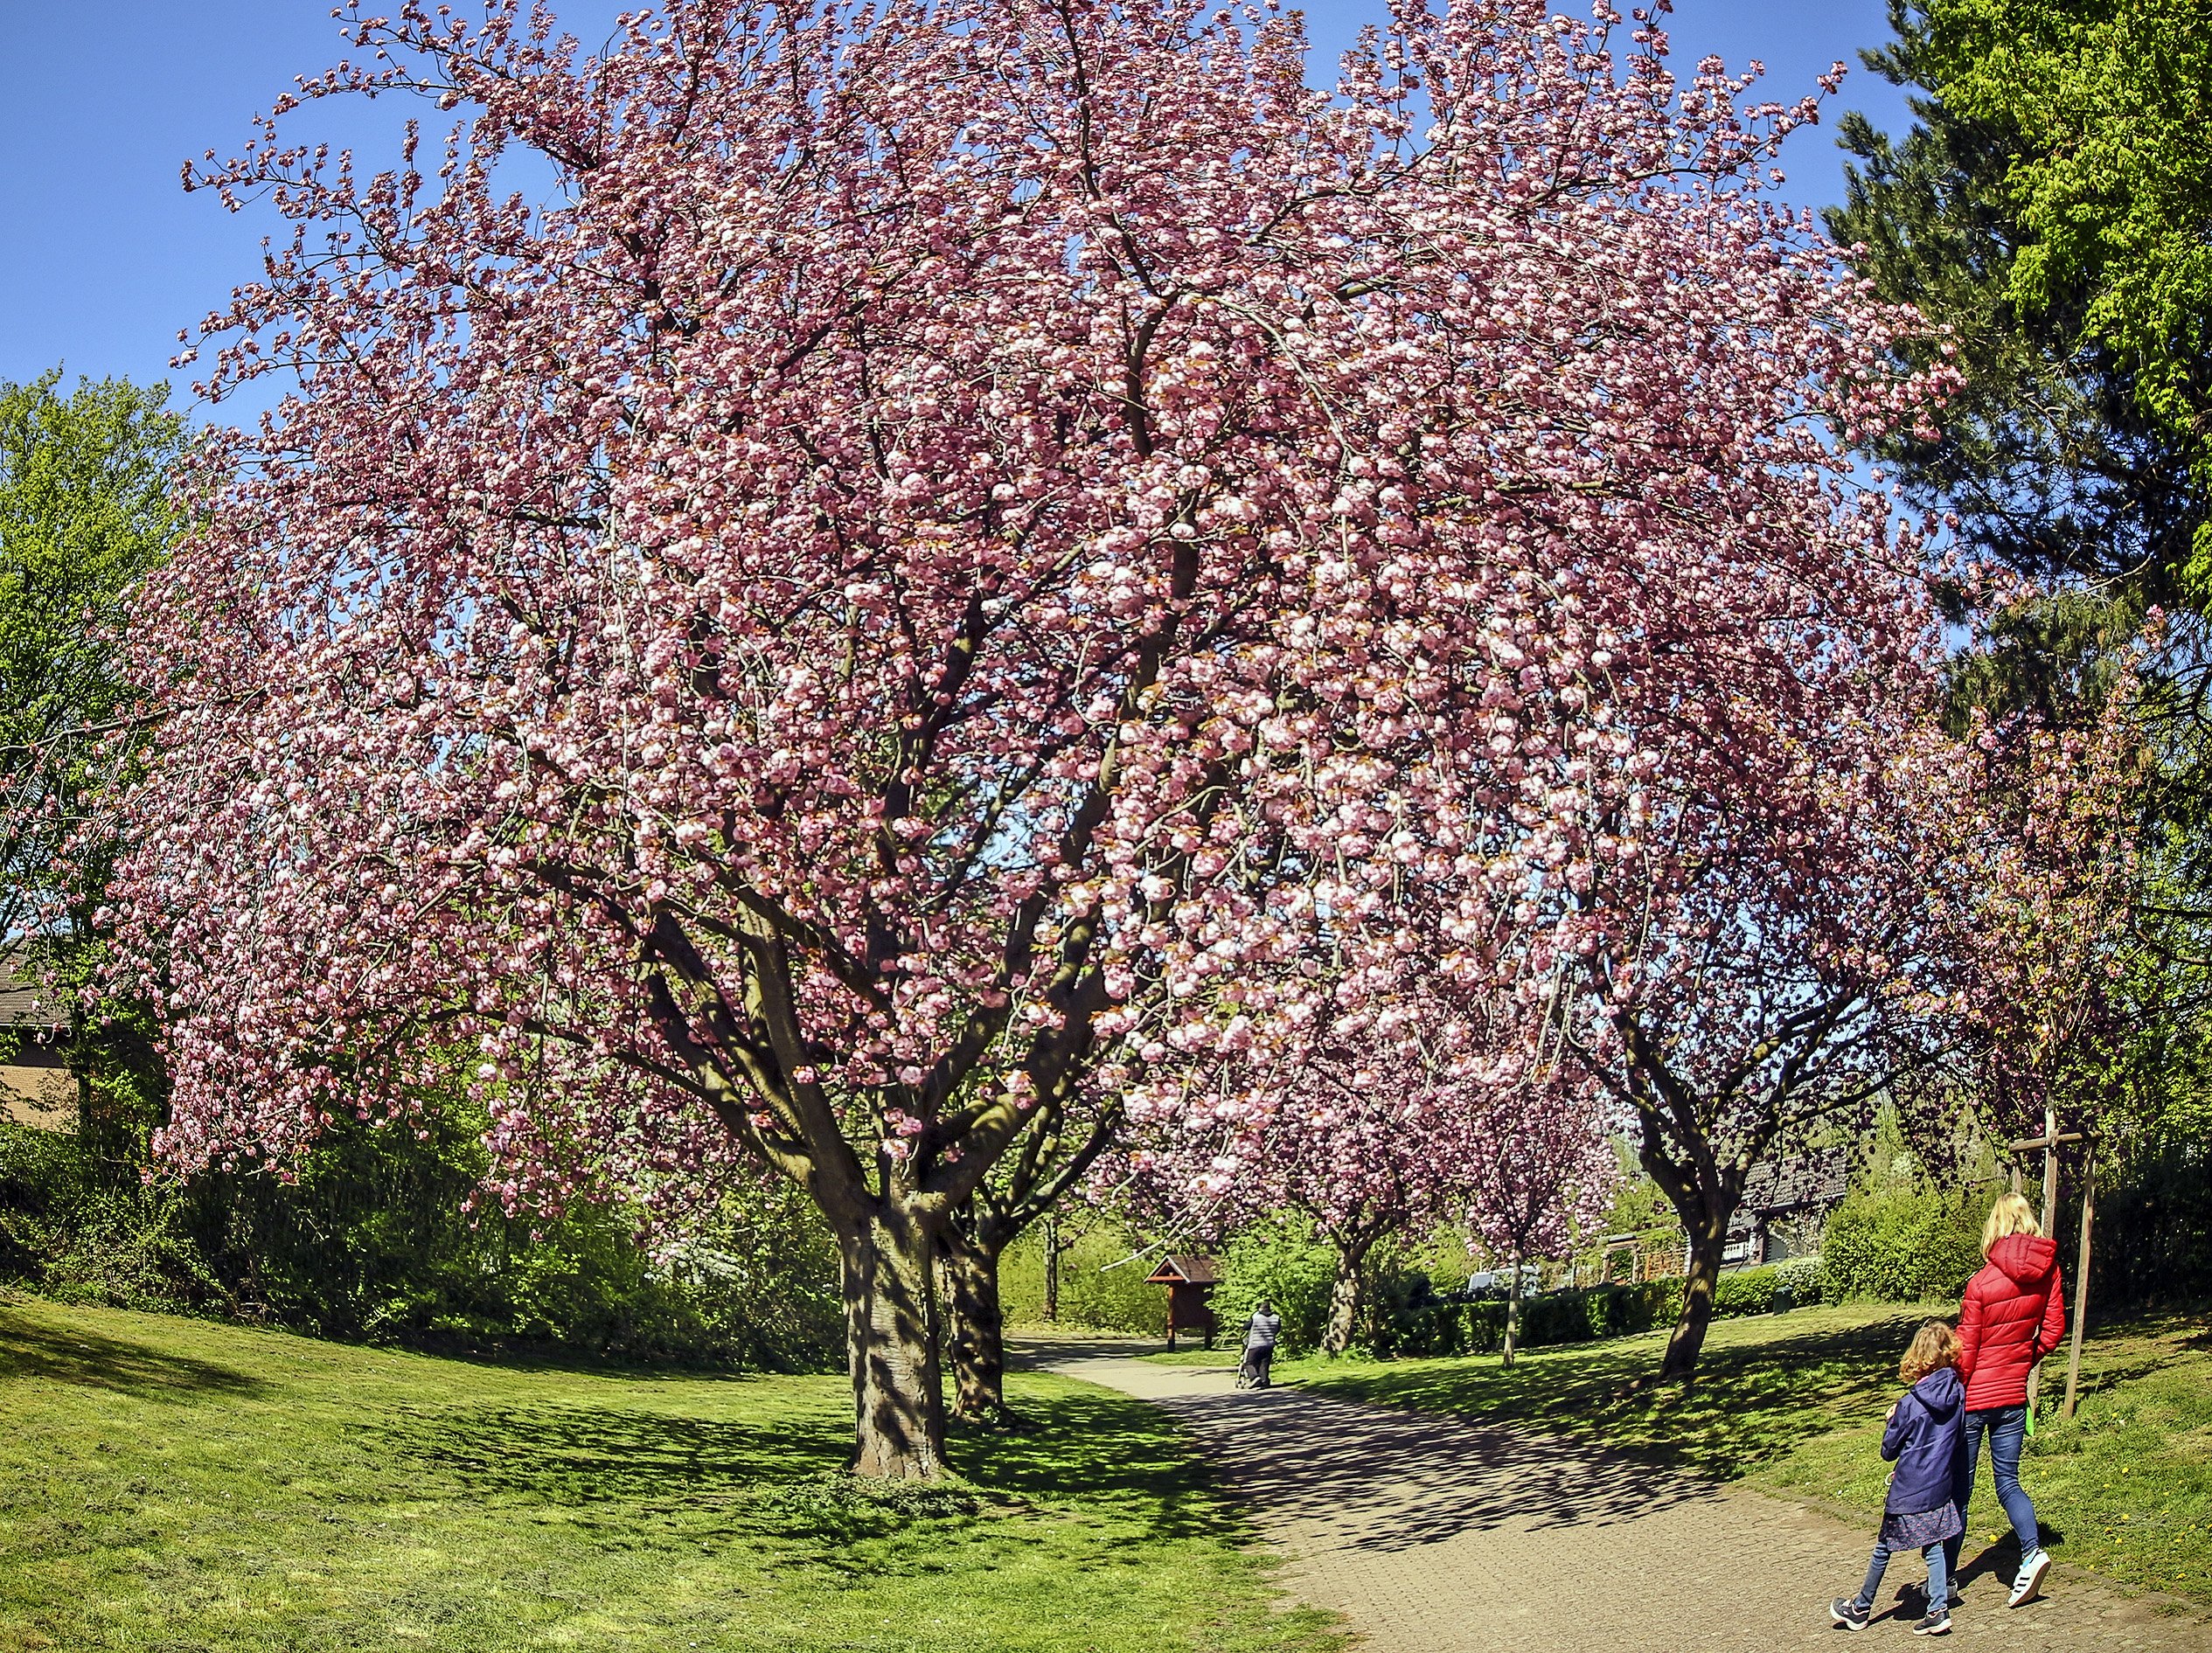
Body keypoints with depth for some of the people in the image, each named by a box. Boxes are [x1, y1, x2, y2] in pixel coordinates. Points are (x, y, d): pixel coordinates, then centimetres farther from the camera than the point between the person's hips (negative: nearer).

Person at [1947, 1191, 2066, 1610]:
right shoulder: (2047, 1271, -4)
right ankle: (2032, 1551, -8)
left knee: (1959, 1485, 6)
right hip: (2014, 1393, 4)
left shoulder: (1982, 1283, -17)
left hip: (1974, 1395, -4)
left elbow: (1965, 1352, -12)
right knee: (2008, 1480, 14)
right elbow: (2054, 1331, 3)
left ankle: (1945, 1575, 13)